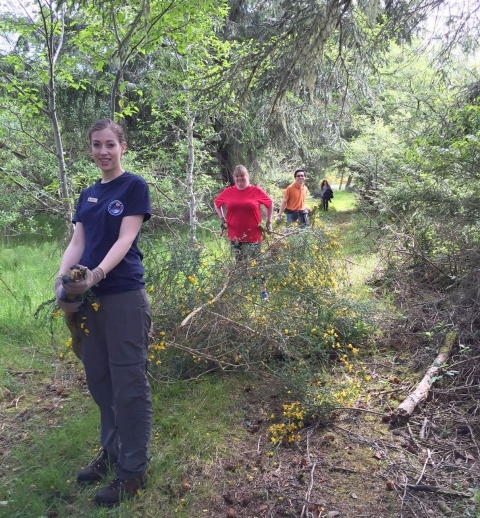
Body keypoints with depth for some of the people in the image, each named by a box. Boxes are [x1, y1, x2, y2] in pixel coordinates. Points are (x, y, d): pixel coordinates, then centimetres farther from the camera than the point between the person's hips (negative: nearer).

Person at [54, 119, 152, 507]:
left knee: (129, 383, 1)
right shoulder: (88, 195, 15)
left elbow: (125, 239, -13)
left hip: (125, 297, -6)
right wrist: (63, 279, -9)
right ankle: (112, 452, 34)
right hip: (89, 298, 7)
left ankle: (134, 469, 15)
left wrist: (96, 274, -28)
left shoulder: (134, 186, -3)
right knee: (99, 380, 15)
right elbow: (77, 243, 9)